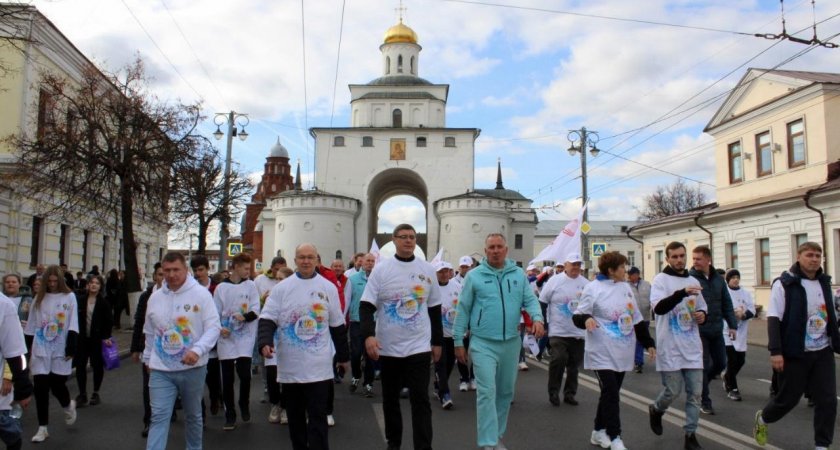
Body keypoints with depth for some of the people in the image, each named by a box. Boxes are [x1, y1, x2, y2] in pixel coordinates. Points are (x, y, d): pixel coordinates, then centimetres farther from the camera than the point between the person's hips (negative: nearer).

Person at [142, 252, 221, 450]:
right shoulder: (155, 297, 5)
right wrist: (148, 358, 21)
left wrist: (197, 350, -27)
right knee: (158, 417, -3)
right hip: (160, 369, 2)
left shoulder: (201, 294, -9)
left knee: (193, 415, 15)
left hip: (193, 368, -2)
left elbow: (213, 327, -14)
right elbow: (149, 333, 18)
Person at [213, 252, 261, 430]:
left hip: (245, 337, -1)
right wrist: (219, 328, -13)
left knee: (245, 374, -6)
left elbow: (256, 310, -2)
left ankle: (244, 405, 21)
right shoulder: (221, 287, 3)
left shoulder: (250, 285, 3)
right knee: (227, 378, 5)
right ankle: (230, 414, 17)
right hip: (226, 338, 1)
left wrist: (245, 316, -21)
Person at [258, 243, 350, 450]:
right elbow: (268, 319, -5)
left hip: (319, 366, -1)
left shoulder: (328, 288, 3)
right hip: (290, 366, 1)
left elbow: (337, 325, 8)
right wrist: (265, 343, -23)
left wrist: (343, 355, 12)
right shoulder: (281, 288, 1)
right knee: (295, 416, 14)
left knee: (317, 417, -2)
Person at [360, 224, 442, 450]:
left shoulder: (427, 270, 3)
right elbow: (366, 306, -8)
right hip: (388, 347, 0)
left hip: (419, 346, 0)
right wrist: (368, 335, -23)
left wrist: (437, 342, 10)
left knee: (420, 400, -3)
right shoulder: (381, 269, -4)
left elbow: (435, 309, 10)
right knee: (390, 399, 14)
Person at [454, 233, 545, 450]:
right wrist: (458, 341, -2)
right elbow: (463, 310, 0)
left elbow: (530, 300, 3)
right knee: (487, 392, -10)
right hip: (483, 343, -4)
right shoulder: (474, 275, -2)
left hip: (511, 343, 4)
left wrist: (537, 318, -19)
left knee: (505, 392, 14)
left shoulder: (519, 274, 6)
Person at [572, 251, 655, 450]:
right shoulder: (594, 288, -9)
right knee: (610, 393, -9)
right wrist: (586, 319, -32)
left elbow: (636, 319, 18)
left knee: (611, 392, 12)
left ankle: (599, 431, 25)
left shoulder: (625, 288, 11)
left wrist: (648, 343, 17)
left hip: (622, 352, 7)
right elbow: (577, 316, -10)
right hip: (602, 353, -7)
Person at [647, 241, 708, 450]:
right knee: (673, 391, 2)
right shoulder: (661, 279, -7)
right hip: (670, 348, -5)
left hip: (692, 346, 5)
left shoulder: (693, 281, 11)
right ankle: (656, 410, 32)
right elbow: (659, 307, -22)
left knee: (695, 392, 5)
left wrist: (702, 314, -1)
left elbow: (702, 307, 23)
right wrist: (682, 292, -35)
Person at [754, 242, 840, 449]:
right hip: (795, 353, -5)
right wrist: (775, 351, -19)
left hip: (823, 352, 5)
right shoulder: (784, 284, -10)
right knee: (788, 398, 6)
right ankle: (762, 418, 34)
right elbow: (773, 318, -13)